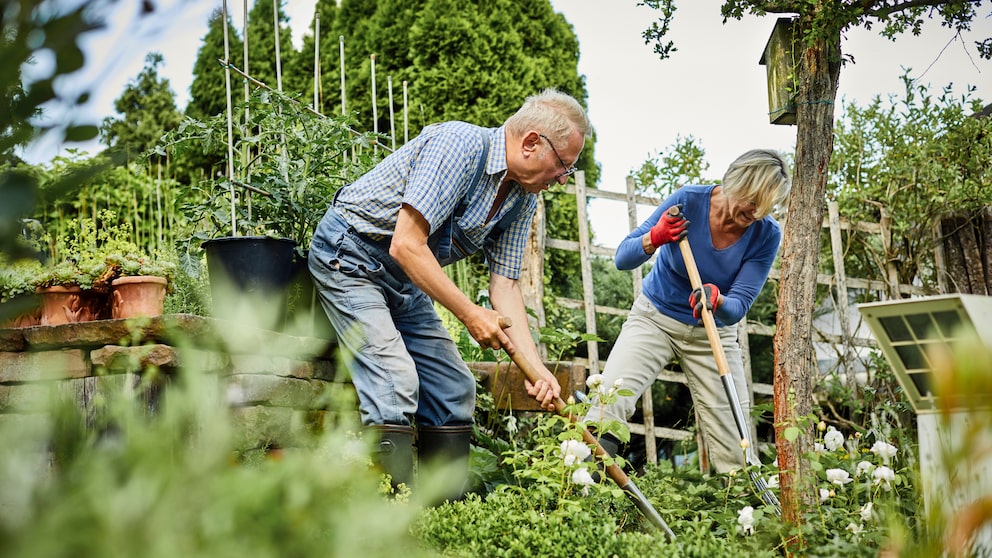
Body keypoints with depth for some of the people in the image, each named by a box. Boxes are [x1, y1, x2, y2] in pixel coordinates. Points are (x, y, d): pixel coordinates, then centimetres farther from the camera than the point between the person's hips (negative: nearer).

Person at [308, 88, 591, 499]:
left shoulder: (523, 198, 0)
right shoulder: (460, 145, -26)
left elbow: (504, 285, 0)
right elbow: (406, 245, -30)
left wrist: (536, 368, -12)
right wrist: (469, 314, -26)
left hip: (406, 279, 9)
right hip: (350, 254, -9)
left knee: (455, 388, 4)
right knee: (395, 381, -22)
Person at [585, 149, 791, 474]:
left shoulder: (766, 235, -15)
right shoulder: (689, 201, -19)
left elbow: (739, 307, -19)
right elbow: (622, 258, -17)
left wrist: (717, 302, -42)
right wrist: (654, 238, -38)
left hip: (713, 334, 2)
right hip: (655, 319, -2)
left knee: (734, 445, -5)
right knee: (609, 399, -24)